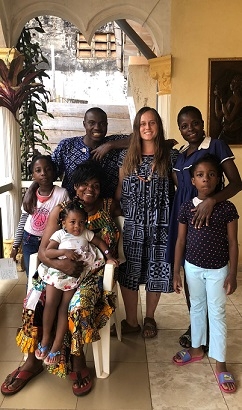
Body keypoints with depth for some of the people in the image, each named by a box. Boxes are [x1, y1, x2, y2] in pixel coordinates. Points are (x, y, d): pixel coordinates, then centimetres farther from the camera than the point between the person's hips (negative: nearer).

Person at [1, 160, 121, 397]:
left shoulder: (109, 205, 0)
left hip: (96, 272, -1)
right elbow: (42, 251, -6)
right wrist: (59, 264, -30)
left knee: (79, 306, -32)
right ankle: (32, 360, 2)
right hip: (63, 270, 2)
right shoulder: (61, 210, -2)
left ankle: (78, 362, -7)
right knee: (34, 302, -22)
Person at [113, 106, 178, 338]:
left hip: (160, 223, -2)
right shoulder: (128, 156, 6)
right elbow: (120, 189, 8)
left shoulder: (170, 156, -1)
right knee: (128, 270, 5)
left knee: (155, 269, 8)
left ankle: (149, 318, 30)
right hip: (132, 222, 2)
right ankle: (131, 321, 22)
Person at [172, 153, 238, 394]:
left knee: (217, 313, 7)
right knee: (196, 308, 19)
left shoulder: (227, 208, -12)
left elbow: (233, 243, -6)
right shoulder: (186, 208, -7)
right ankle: (197, 348, 38)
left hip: (218, 269, -2)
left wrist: (232, 274, -6)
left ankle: (220, 363, 20)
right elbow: (181, 241, -1)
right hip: (193, 267, 2)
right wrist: (176, 272, 0)